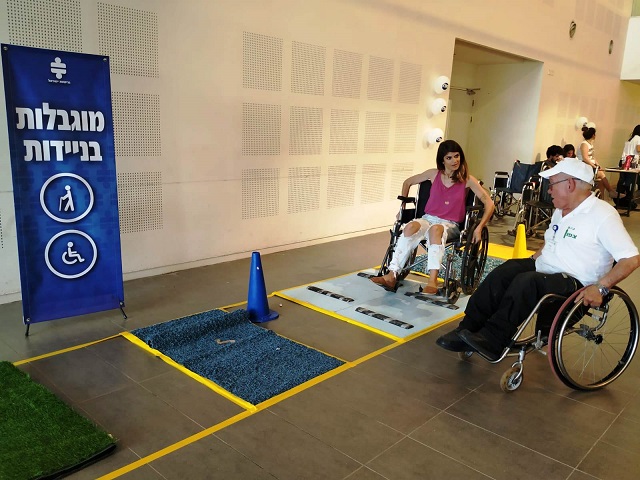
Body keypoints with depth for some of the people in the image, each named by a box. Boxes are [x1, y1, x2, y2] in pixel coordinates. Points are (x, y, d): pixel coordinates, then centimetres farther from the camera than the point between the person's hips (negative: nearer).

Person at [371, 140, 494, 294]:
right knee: (411, 226, -34)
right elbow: (407, 183, 20)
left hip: (450, 225, -2)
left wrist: (479, 228, -15)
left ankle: (432, 280, -52)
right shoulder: (434, 174, 7)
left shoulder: (467, 180, -1)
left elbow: (489, 203, -4)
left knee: (435, 229, -40)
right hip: (428, 218, 2)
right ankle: (392, 275, -40)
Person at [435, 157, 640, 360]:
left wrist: (600, 287, -26)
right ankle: (468, 330, -17)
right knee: (504, 272, -14)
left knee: (526, 282, -32)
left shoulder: (603, 215, -14)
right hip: (544, 268, 8)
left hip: (576, 283, -8)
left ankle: (493, 342, -29)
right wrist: (532, 260, 11)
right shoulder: (561, 210, 13)